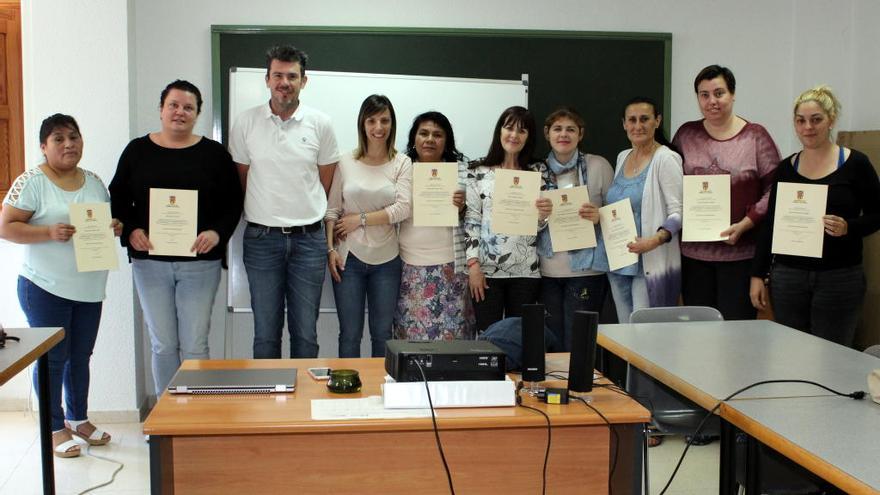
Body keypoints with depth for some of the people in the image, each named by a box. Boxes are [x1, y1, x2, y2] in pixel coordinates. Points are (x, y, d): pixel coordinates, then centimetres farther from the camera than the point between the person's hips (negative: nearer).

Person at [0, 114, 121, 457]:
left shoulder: (94, 182, 11)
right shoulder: (31, 182, -8)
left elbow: (108, 221, 21)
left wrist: (115, 228, -3)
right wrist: (49, 232, -24)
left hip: (89, 289, 6)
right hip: (45, 288, -6)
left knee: (81, 356, 14)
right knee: (53, 358, 1)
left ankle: (78, 419, 29)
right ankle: (56, 428, 13)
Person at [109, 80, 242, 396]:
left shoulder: (214, 154, 4)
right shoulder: (137, 151, 7)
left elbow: (233, 203, 5)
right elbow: (118, 199, 10)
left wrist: (218, 232, -13)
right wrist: (130, 231, -7)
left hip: (200, 261, -1)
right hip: (149, 260, 1)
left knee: (195, 345, 0)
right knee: (163, 345, 6)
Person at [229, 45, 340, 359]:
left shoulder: (319, 124, 1)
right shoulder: (246, 123, 1)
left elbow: (325, 182, 9)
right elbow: (242, 179, 8)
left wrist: (306, 217, 8)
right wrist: (265, 217, 7)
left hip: (309, 238, 0)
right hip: (262, 239, 0)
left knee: (306, 332, 7)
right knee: (265, 331, 7)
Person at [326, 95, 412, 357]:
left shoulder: (402, 163, 0)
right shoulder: (346, 162, 2)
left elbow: (403, 209, -10)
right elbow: (332, 210, 3)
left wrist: (360, 219, -11)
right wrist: (331, 249, -4)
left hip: (386, 259, 0)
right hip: (349, 257, 0)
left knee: (382, 334, 10)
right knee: (349, 335, 5)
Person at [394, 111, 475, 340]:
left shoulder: (461, 169, 4)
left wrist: (462, 207, -12)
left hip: (449, 266, -1)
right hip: (409, 267, 1)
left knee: (450, 331, 0)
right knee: (411, 332, 2)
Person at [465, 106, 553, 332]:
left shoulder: (538, 171, 6)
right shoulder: (478, 171, 3)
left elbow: (539, 224, 7)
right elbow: (471, 220, 1)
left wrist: (543, 215, -16)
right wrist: (473, 264, -7)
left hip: (526, 271, 1)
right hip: (486, 269, -1)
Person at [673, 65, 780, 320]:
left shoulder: (755, 136, 0)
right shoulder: (686, 135, 9)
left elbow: (774, 189, -4)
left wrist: (744, 225, -14)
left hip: (740, 253, -3)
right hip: (693, 253, 3)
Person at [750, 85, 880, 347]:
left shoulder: (855, 164, -1)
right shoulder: (786, 168, 8)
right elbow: (770, 225, 11)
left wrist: (848, 227, -17)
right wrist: (758, 275, 7)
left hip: (840, 279, -3)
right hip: (788, 277, 3)